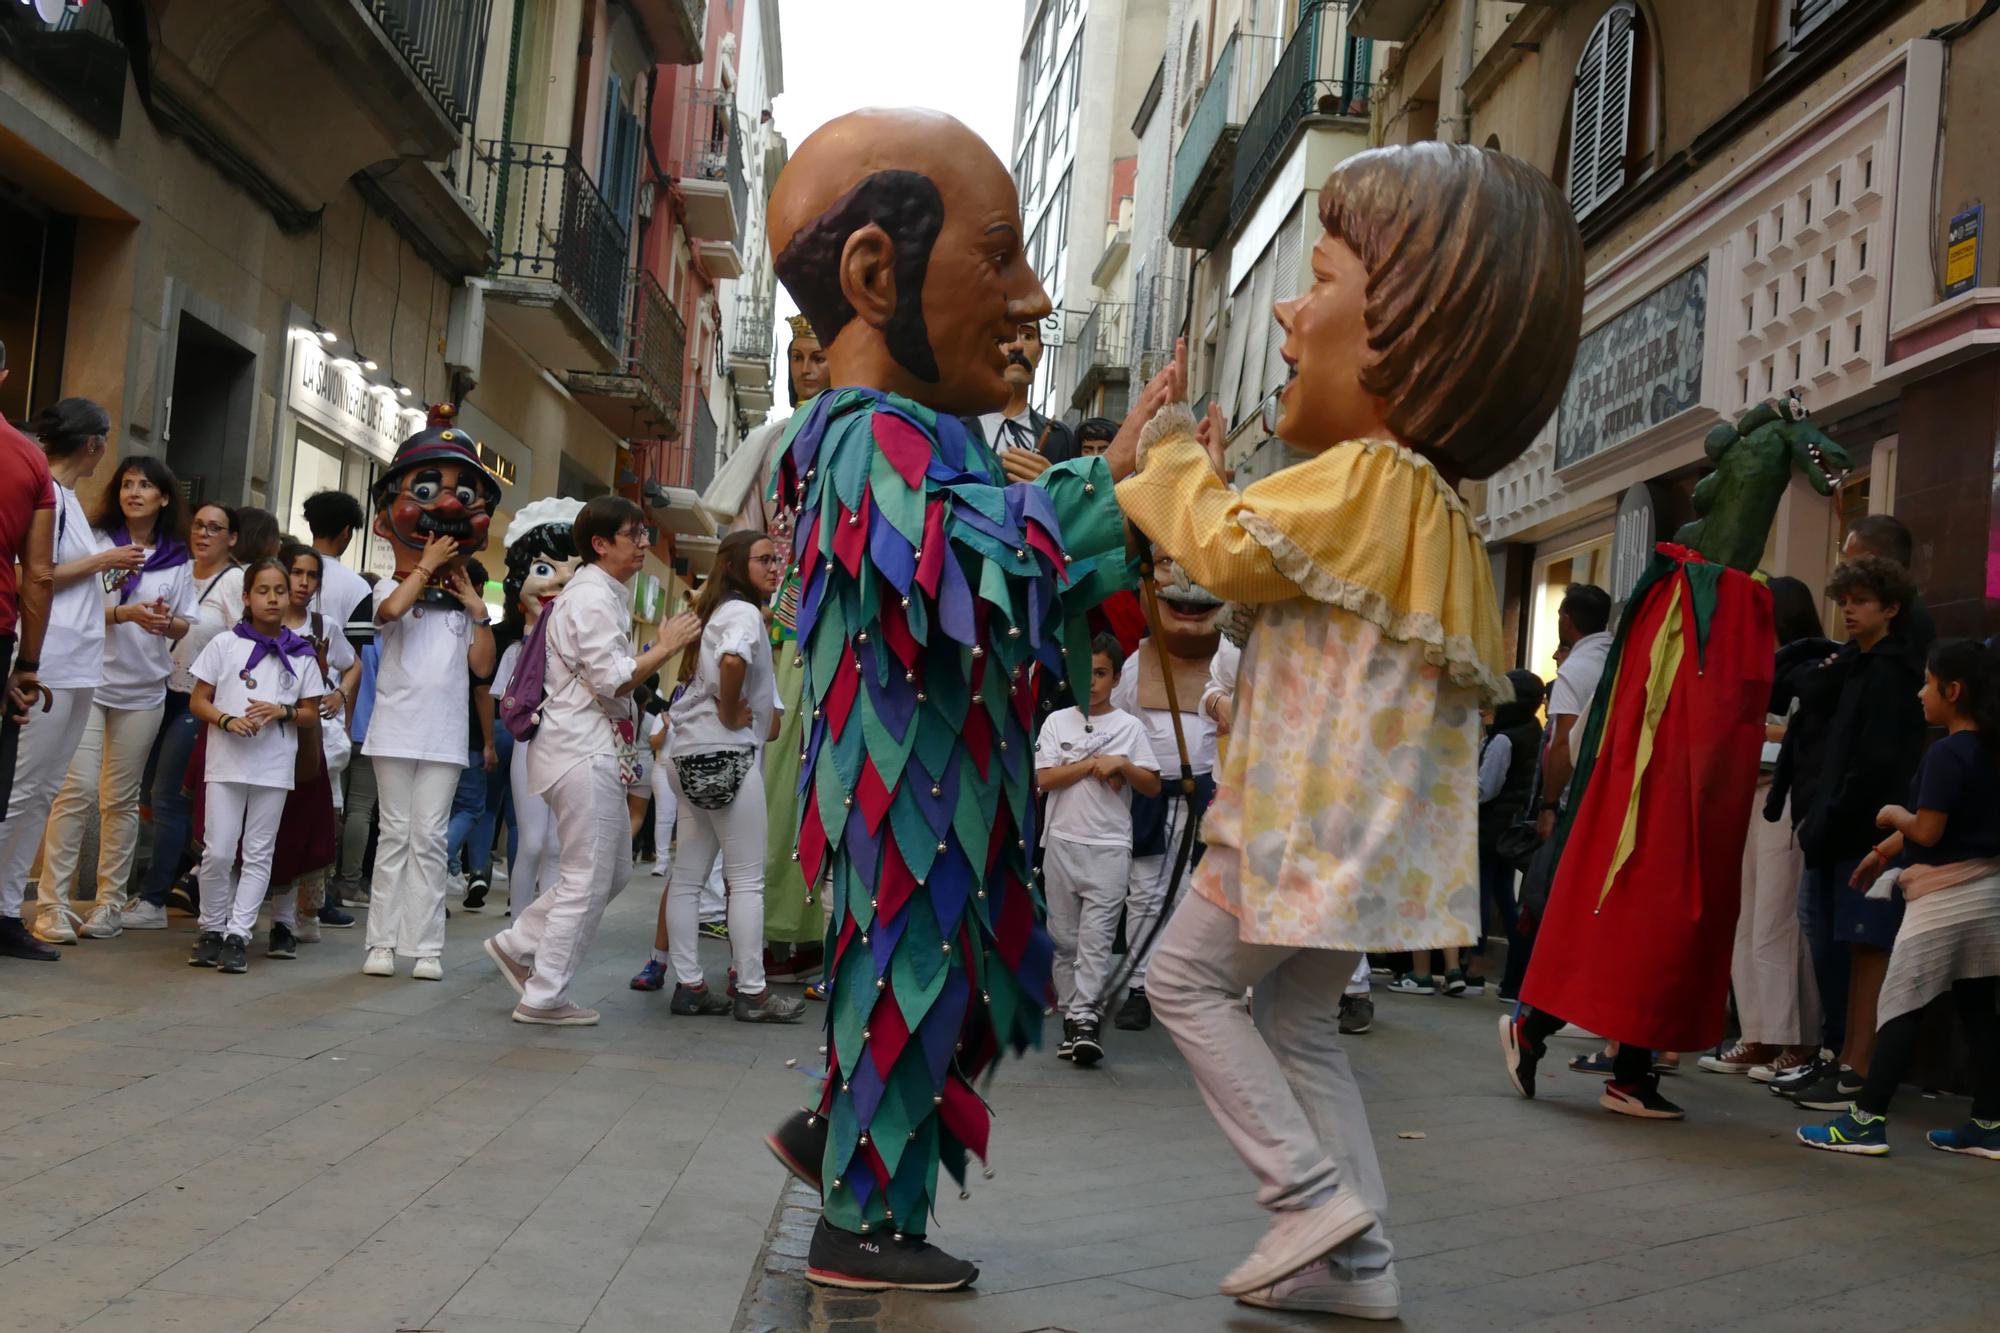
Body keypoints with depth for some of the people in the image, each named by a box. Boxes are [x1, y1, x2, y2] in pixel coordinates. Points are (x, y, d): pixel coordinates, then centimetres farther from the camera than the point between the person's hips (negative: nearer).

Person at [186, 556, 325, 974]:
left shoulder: (300, 654, 7)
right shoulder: (225, 644, 4)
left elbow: (311, 715, 10)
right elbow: (197, 701, 4)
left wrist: (283, 711, -10)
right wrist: (228, 720, -14)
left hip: (274, 767, 1)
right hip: (226, 762, -1)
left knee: (258, 854, 3)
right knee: (217, 852, -3)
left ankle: (238, 935, 7)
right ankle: (212, 929, 13)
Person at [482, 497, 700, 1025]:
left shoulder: (602, 593, 19)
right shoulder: (594, 598, -14)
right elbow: (611, 680, -20)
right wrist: (666, 647, -14)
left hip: (590, 747, 11)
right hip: (582, 749, -11)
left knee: (613, 868, 15)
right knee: (587, 881, -4)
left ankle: (517, 945, 20)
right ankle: (543, 998, 4)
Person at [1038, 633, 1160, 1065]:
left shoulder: (1130, 727, 6)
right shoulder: (1057, 722, 9)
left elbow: (1152, 787, 5)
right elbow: (1044, 778, -3)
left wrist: (1123, 765, -12)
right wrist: (1095, 763, -8)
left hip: (1110, 846, -2)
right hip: (1062, 840, 2)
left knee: (1096, 936, -10)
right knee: (1064, 937, 5)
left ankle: (1085, 1016, -14)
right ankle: (1071, 1018, 11)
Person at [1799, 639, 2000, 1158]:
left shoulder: (1947, 754, -17)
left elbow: (1927, 831, -21)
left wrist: (1892, 815, -2)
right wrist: (1887, 850, 21)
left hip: (1943, 896, -8)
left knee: (1900, 1006, -5)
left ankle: (1866, 1121, -4)